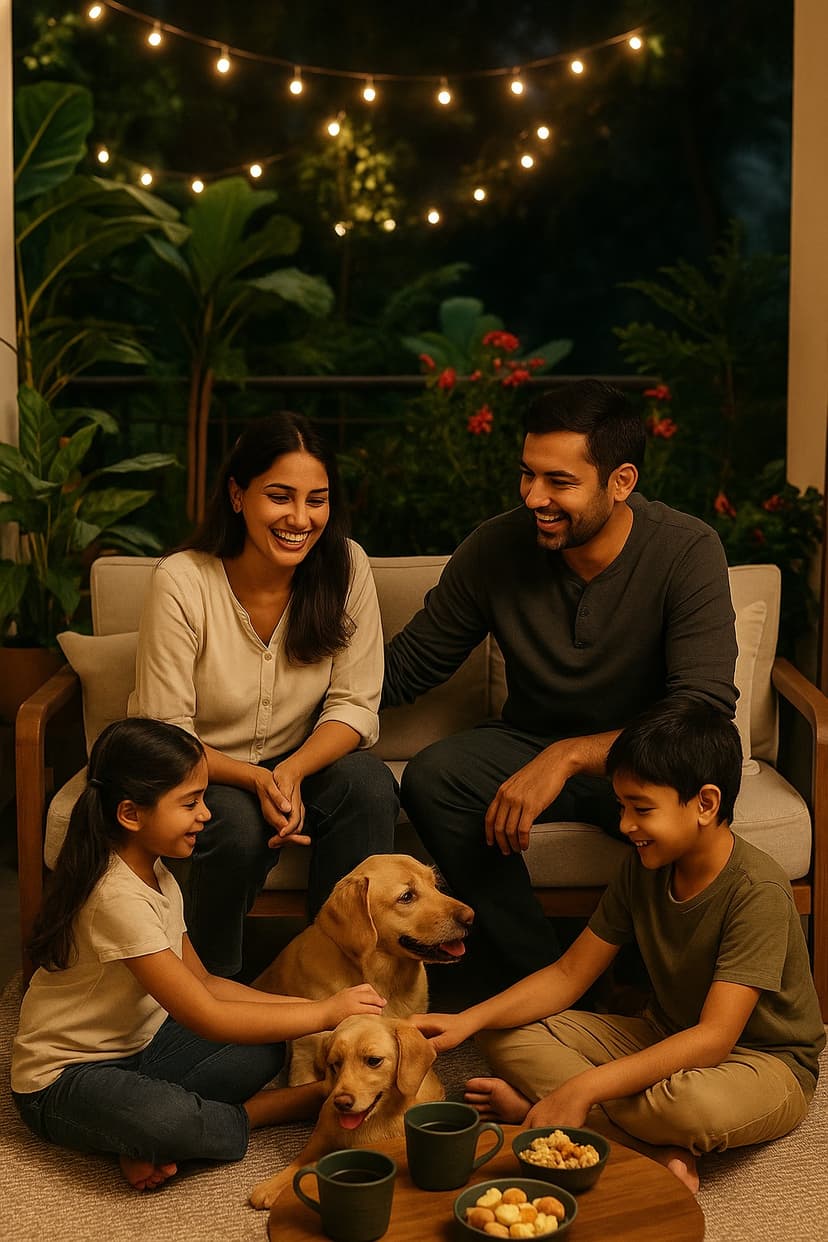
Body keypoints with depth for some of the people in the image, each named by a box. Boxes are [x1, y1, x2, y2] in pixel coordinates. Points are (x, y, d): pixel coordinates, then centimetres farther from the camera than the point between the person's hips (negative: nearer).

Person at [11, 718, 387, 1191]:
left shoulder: (157, 876, 3)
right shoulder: (118, 898, -28)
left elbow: (203, 983, 6)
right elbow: (207, 1019, -27)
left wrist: (301, 1005, -7)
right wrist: (325, 1012, -20)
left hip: (136, 1045, 9)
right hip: (64, 1077, -9)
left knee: (265, 1052, -10)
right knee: (171, 1122, -38)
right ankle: (306, 1101, -13)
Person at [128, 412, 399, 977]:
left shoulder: (346, 567, -12)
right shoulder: (181, 582, -21)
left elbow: (355, 707, -9)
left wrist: (291, 772, -28)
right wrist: (256, 780, -33)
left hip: (298, 762, 3)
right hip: (195, 772, -3)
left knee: (369, 784, -26)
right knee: (241, 827, -33)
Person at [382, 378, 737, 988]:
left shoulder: (688, 551, -18)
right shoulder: (496, 547, -9)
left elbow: (704, 711, -28)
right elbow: (409, 664, 2)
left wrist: (569, 756, -38)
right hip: (528, 745, 3)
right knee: (431, 777, -27)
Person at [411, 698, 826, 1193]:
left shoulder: (756, 891, -27)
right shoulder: (644, 868, -5)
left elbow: (713, 1039, -33)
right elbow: (568, 974, 0)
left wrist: (580, 1089, -39)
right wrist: (468, 1021, -17)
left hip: (766, 1062, -7)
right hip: (666, 1039, 7)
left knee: (696, 1101, -43)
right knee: (510, 1034, -9)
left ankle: (530, 1106, -19)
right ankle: (661, 1151, -22)